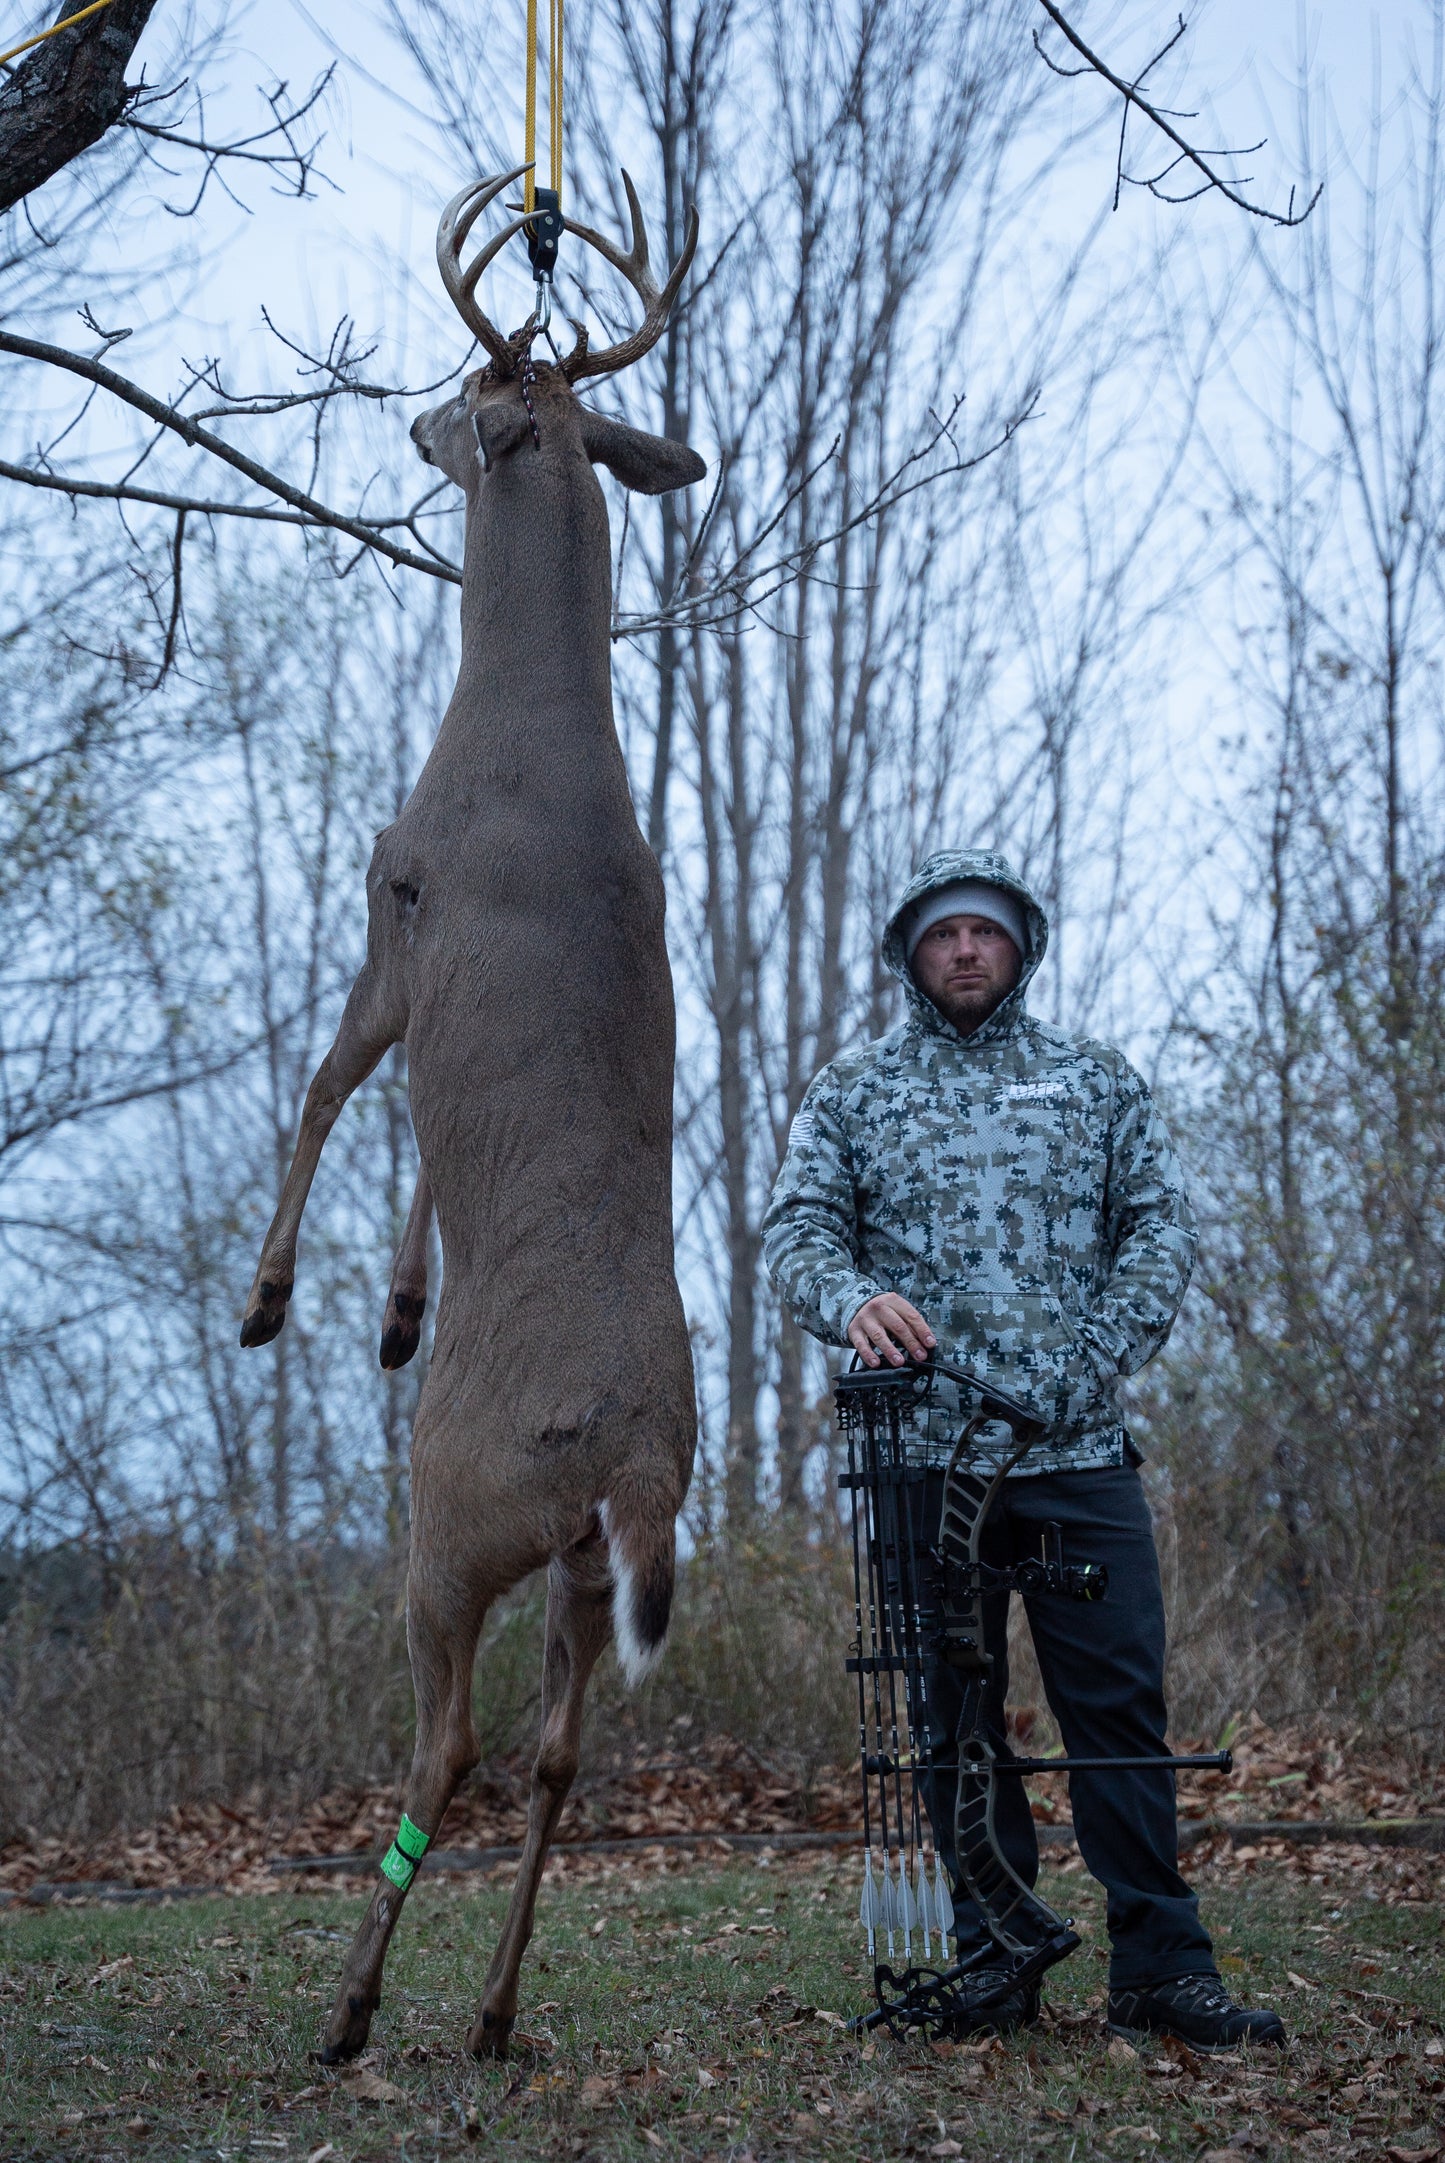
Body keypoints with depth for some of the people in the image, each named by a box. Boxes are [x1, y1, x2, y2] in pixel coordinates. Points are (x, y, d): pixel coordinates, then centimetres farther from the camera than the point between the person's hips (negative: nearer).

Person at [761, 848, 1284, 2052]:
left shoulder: (1096, 1082, 15)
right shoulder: (854, 1092, 15)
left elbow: (1162, 1227, 6)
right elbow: (797, 1227, 5)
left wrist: (1084, 1371, -9)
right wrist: (852, 1298, -20)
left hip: (1078, 1455, 0)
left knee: (1121, 1702, -5)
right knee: (957, 1714, 3)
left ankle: (1160, 1967, -2)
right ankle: (995, 1965, 10)